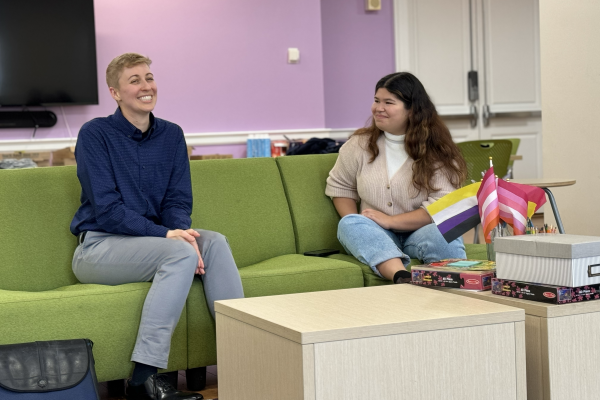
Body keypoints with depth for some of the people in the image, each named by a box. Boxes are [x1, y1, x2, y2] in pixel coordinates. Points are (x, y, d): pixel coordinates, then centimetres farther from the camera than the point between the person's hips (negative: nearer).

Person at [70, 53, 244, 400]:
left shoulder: (171, 135, 10)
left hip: (154, 240, 5)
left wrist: (181, 231, -19)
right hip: (99, 247, -5)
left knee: (214, 241, -23)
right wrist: (166, 235, -25)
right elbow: (107, 209, -14)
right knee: (181, 253, -31)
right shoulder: (95, 134, -6)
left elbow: (178, 201, 5)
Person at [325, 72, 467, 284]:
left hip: (419, 234, -2)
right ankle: (402, 277, -56)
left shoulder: (437, 152, -2)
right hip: (375, 236, 2)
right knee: (349, 223, -32)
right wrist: (355, 226, 0)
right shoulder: (359, 144, 7)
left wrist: (390, 220, -17)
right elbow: (339, 186, 18)